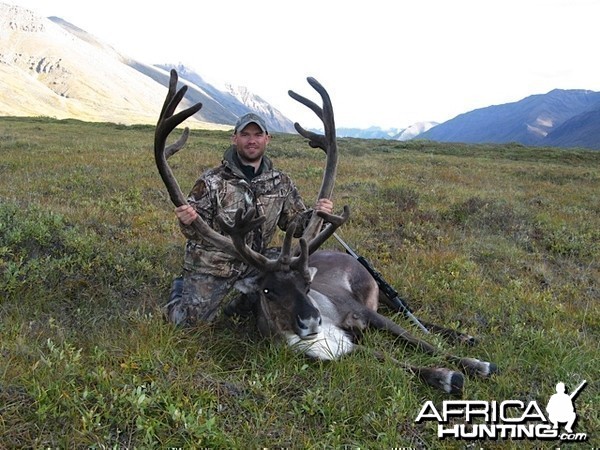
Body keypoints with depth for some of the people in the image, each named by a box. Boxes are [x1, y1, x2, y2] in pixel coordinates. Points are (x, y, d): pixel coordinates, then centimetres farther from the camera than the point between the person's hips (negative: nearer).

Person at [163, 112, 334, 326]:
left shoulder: (281, 183, -2)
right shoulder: (213, 181, -15)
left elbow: (295, 221, 4)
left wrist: (316, 215, -17)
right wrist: (188, 222, -38)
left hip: (254, 263, 4)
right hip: (211, 266, -3)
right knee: (192, 321, -1)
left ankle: (245, 300, 25)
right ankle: (181, 289, 34)